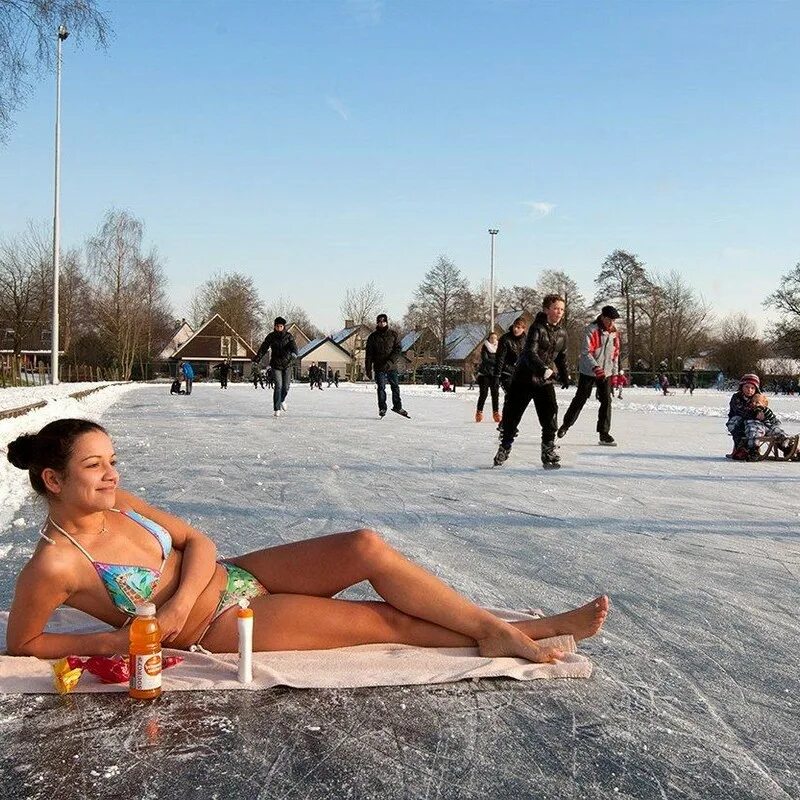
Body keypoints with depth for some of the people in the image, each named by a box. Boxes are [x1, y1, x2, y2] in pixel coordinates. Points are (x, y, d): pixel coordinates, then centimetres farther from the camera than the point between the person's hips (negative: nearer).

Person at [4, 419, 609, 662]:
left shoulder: (116, 502, -1)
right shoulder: (55, 565, -21)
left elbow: (197, 542, 2)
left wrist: (178, 605, -17)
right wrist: (110, 642, -18)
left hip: (232, 575, 6)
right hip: (223, 625, -6)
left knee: (367, 546, -13)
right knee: (387, 620, -9)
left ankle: (495, 628, -4)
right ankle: (500, 636, 7)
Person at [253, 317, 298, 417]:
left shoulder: (289, 336, -3)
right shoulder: (271, 336, -2)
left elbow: (293, 345, -19)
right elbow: (263, 348, -3)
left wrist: (294, 353, -42)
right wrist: (256, 359, -12)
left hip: (287, 365, 1)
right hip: (276, 365, -1)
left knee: (286, 387, 3)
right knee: (278, 386, -14)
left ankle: (282, 400, 36)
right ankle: (276, 409, -8)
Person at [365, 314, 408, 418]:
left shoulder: (393, 334, 3)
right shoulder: (373, 337, 4)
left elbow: (397, 350, -4)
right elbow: (368, 354, 4)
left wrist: (390, 362, -18)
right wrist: (368, 370, -1)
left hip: (392, 367, 0)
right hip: (379, 368, 0)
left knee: (395, 387, 3)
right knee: (381, 388, -2)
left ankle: (397, 406, 18)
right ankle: (382, 408, 9)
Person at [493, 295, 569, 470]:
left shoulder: (561, 333, 6)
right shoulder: (537, 328, -14)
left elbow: (562, 357, 21)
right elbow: (530, 352, -25)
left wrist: (564, 376, 21)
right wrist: (543, 369, -39)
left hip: (545, 382, 4)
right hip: (524, 378, -4)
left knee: (550, 415, -10)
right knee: (511, 415, 5)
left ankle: (548, 452, 2)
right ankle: (504, 447, 24)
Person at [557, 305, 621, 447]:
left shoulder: (615, 333, 5)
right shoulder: (591, 330, -15)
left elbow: (615, 353, 14)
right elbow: (586, 352, -21)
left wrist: (615, 373, 13)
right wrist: (595, 367, -34)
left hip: (605, 373, 5)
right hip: (588, 371, -5)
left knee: (606, 401, -1)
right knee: (580, 399, 2)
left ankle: (604, 433, 5)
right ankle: (566, 425, 20)